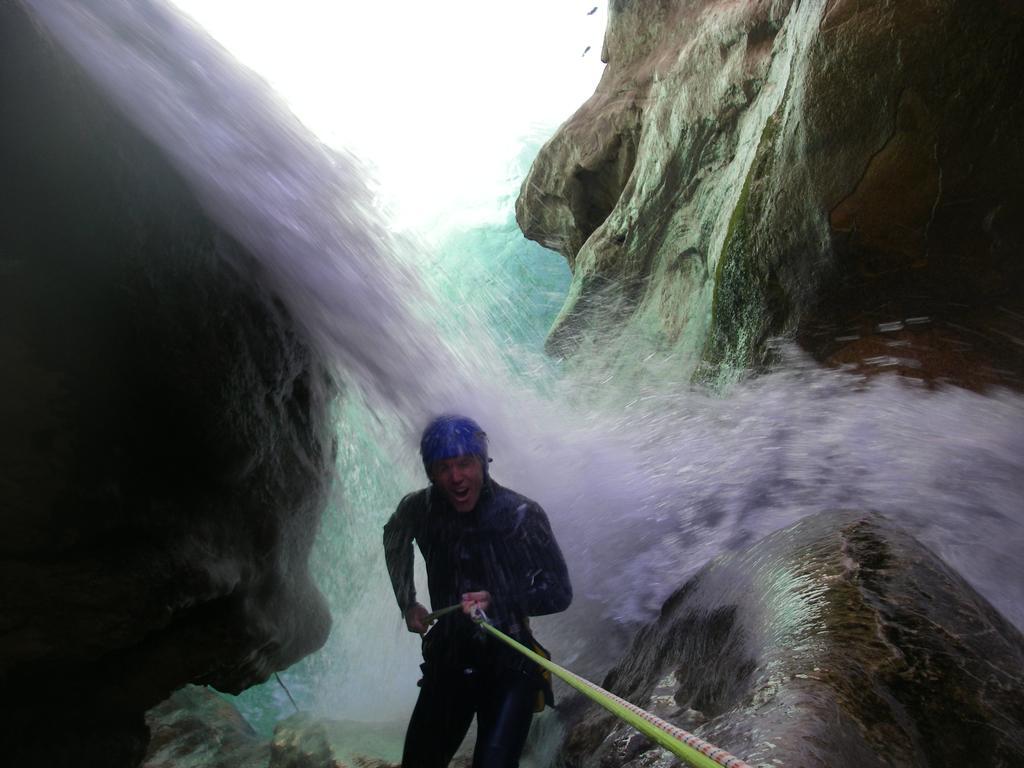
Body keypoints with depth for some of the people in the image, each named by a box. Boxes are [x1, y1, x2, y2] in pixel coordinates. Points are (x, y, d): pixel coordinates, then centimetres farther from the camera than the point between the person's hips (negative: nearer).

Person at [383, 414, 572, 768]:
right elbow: (394, 540, 20)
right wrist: (407, 602, 13)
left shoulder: (521, 514, -16)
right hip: (447, 663, 4)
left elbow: (560, 593, -11)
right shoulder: (419, 510, -5)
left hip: (509, 666, -4)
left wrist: (498, 601, -25)